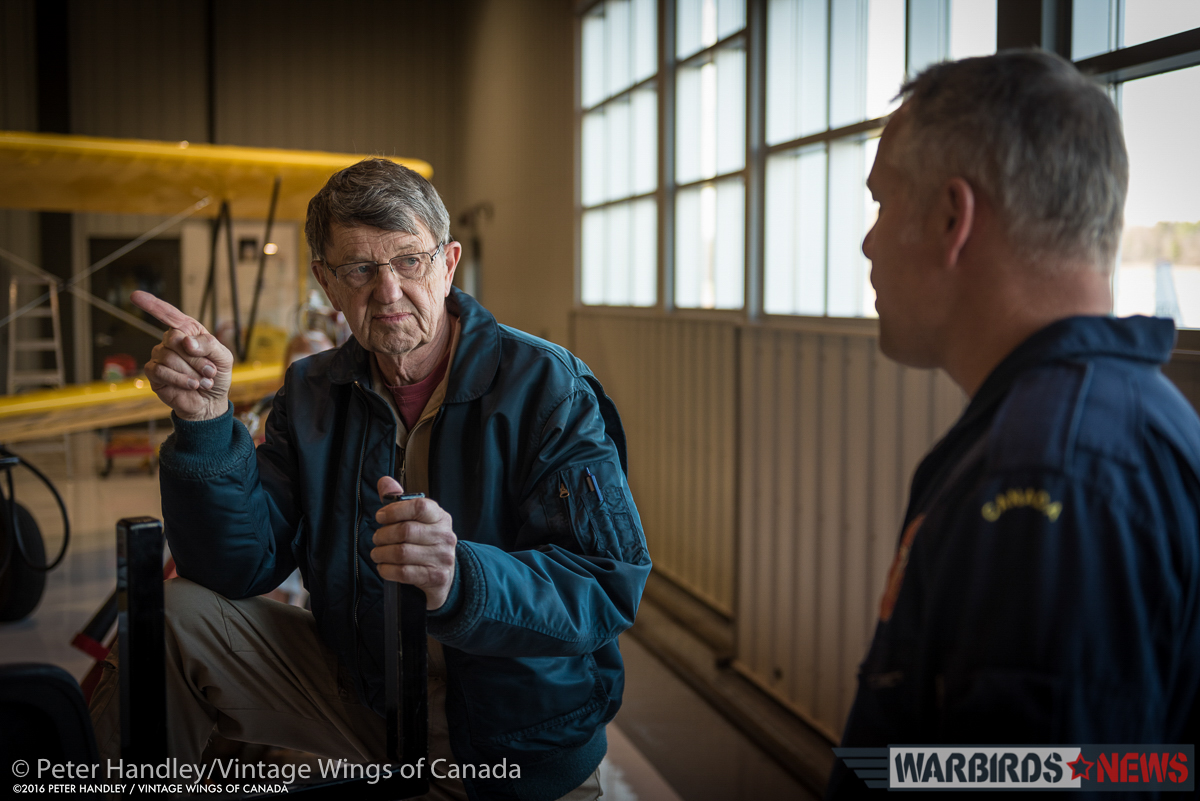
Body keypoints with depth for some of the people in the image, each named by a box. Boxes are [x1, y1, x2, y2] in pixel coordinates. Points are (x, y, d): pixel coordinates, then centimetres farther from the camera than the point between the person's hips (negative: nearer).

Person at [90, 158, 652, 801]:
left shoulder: (547, 388, -17)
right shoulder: (313, 394, 0)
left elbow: (609, 587, -26)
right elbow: (239, 567, -8)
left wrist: (462, 580, -44)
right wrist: (205, 422, -22)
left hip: (519, 744, -3)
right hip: (362, 694, 4)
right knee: (179, 616, -9)